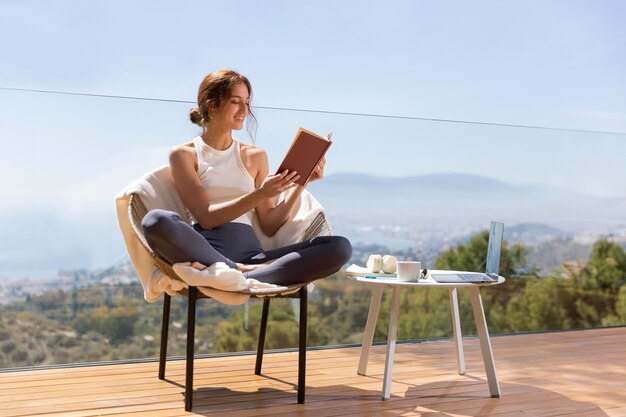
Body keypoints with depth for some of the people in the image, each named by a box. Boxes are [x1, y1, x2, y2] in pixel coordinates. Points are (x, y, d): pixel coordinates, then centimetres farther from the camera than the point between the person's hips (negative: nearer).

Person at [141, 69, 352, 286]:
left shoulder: (255, 156, 20)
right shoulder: (183, 154, 9)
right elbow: (206, 217, -3)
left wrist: (299, 184, 5)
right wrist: (260, 194, -14)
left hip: (250, 252, 4)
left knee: (339, 247, -20)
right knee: (156, 221, -37)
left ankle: (240, 276, -33)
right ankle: (241, 272, -26)